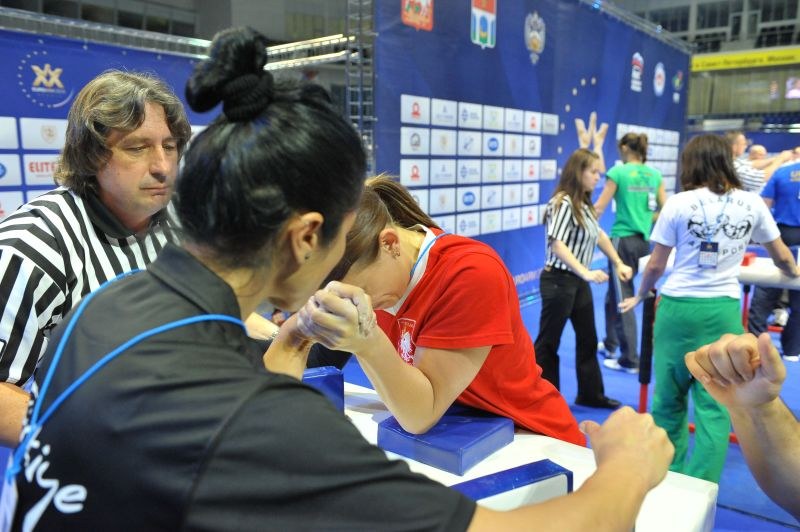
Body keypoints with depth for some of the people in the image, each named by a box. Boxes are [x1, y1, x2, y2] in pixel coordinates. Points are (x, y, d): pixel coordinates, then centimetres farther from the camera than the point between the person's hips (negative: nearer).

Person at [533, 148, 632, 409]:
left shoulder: (584, 204, 11)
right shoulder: (563, 203, -17)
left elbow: (599, 235, 22)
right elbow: (557, 245, -26)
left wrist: (619, 263, 19)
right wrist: (586, 272, -33)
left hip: (579, 282, 9)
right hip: (559, 281, -9)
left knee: (588, 339, 16)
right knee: (548, 342, 2)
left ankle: (590, 394, 30)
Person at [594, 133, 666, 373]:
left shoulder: (618, 172, -8)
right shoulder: (655, 175, 7)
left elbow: (599, 208, -8)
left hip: (623, 239, -6)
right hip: (644, 241, 6)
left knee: (623, 298, 0)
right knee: (615, 292, 21)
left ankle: (630, 360, 3)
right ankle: (610, 343, 34)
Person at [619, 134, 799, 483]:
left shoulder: (678, 204, -4)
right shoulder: (751, 204, 3)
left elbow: (656, 265, -1)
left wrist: (639, 297, 18)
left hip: (678, 308, -1)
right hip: (723, 310, 2)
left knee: (669, 398, 13)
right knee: (715, 405, 6)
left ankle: (668, 478, 29)